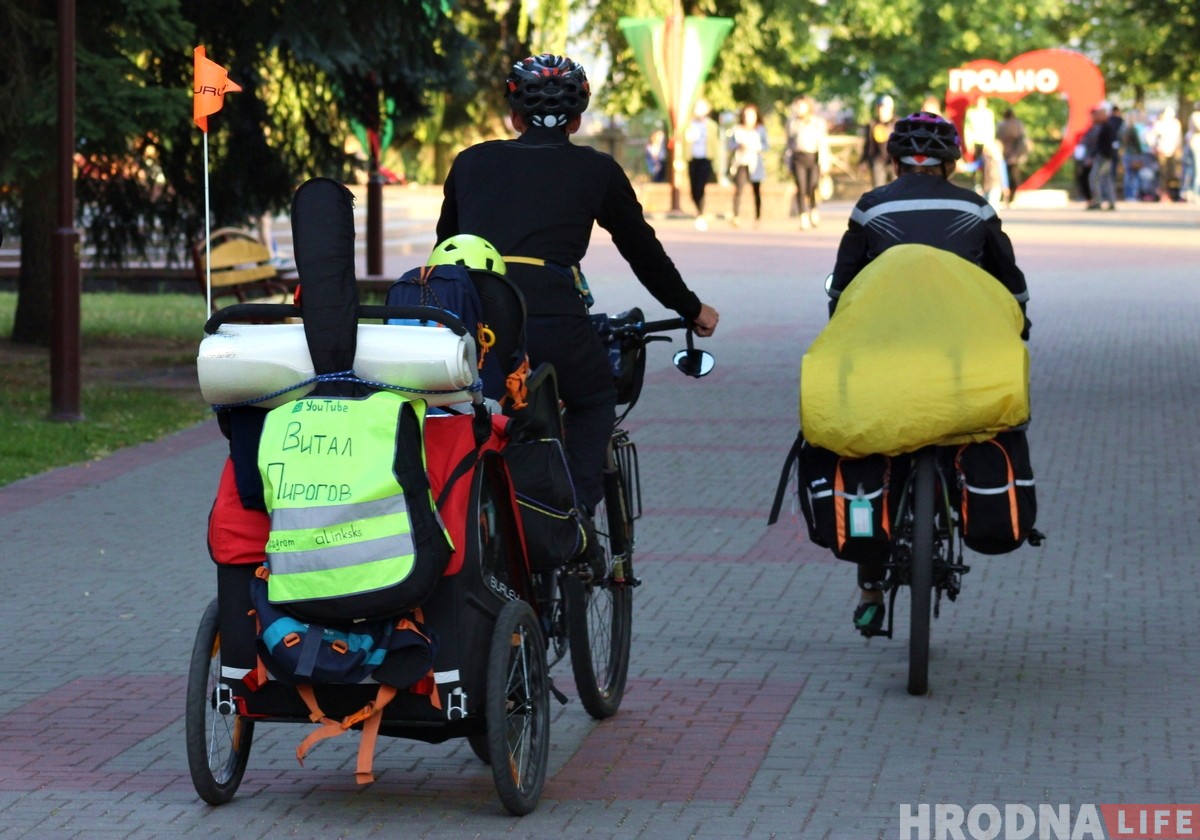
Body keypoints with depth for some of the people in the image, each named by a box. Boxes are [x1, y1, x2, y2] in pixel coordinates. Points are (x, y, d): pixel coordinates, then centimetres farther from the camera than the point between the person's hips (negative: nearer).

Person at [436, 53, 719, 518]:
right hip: (550, 316, -2)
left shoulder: (472, 161, 23)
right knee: (593, 403, 25)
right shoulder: (596, 169, 17)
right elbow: (642, 250, 26)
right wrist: (692, 309, 41)